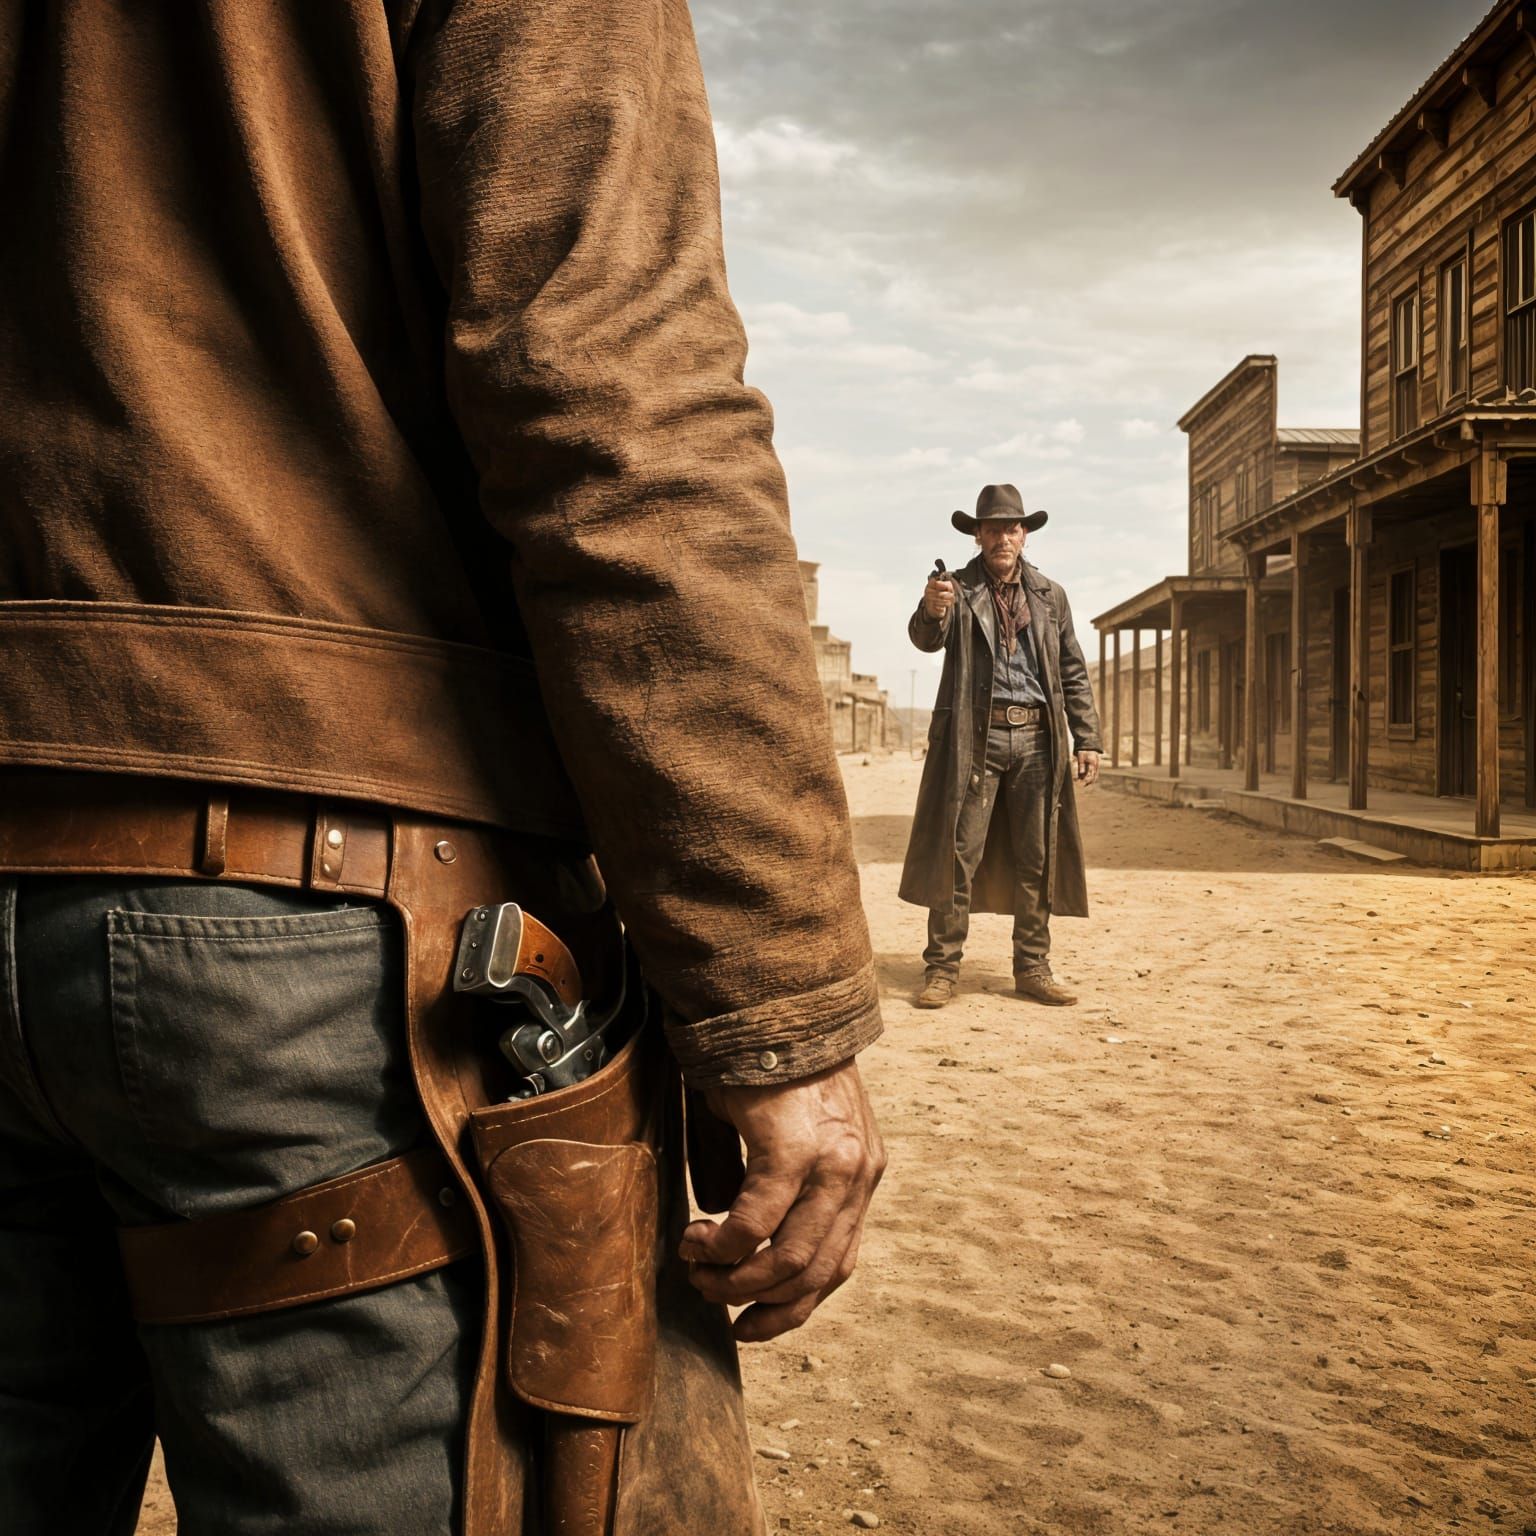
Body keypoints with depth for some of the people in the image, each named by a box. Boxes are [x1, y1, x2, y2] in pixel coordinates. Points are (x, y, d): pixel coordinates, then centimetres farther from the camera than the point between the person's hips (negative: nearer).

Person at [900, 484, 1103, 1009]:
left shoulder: (1051, 596, 13)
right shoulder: (958, 589, 4)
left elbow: (1073, 673, 14)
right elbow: (928, 640, -14)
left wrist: (1087, 741, 7)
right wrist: (931, 611, -37)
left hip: (1037, 738, 3)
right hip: (975, 738, -3)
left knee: (1037, 860, 6)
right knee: (958, 856, -3)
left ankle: (1032, 968, 16)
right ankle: (941, 969, 3)